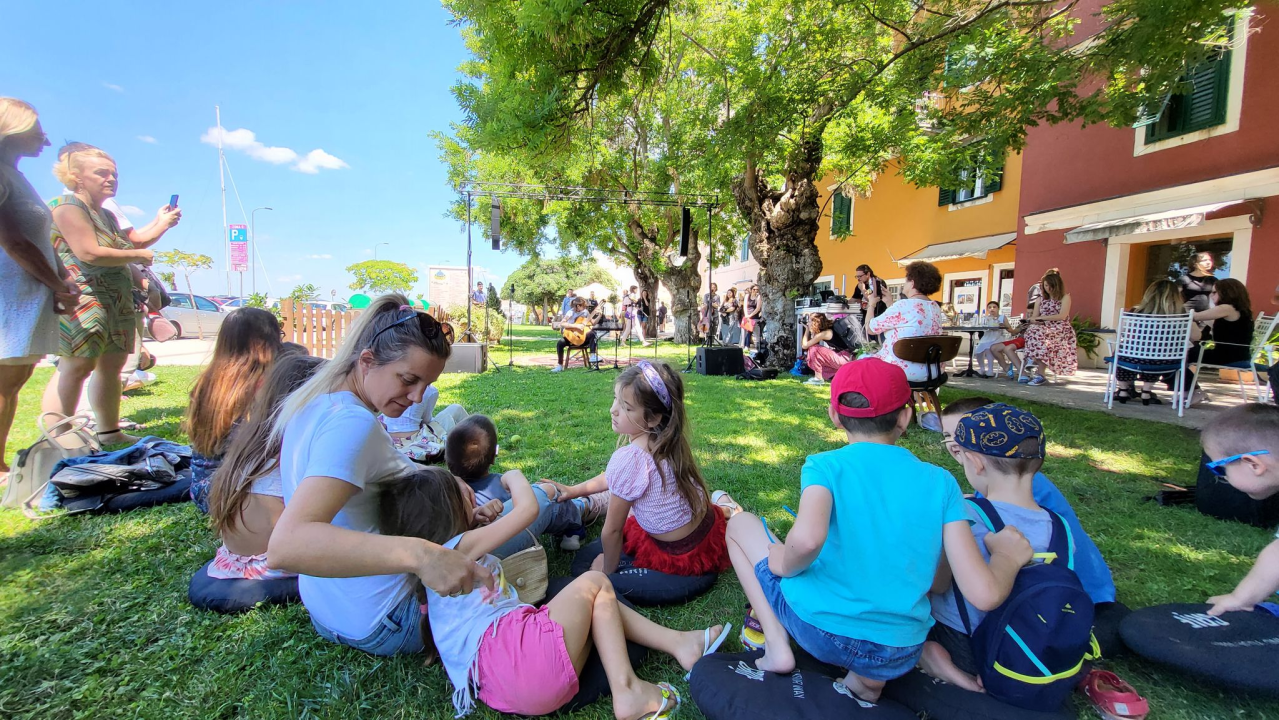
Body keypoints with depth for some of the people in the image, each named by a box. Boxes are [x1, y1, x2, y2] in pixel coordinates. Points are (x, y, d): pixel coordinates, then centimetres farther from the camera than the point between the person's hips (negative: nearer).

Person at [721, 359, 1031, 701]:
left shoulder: (825, 466, -11)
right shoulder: (940, 482, -3)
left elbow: (807, 539, -31)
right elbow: (985, 595, -9)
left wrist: (784, 564, -10)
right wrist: (1007, 554, 11)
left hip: (817, 631, -2)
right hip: (899, 656, 3)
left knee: (740, 523, 17)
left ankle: (777, 646, 4)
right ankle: (870, 677, 16)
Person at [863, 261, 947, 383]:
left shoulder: (904, 306, -16)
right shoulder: (936, 308, 7)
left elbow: (870, 328, -7)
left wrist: (872, 303, 10)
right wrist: (889, 303, 24)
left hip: (900, 372, -7)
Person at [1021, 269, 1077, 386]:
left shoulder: (1065, 297, 5)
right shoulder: (1041, 299, 18)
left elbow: (1062, 316, -10)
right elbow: (1034, 317, 9)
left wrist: (1041, 317, -14)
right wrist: (1033, 321, -15)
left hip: (1060, 330, -4)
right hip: (1044, 329, 4)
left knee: (1040, 334, -35)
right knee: (1032, 330, -31)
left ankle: (1040, 374, -33)